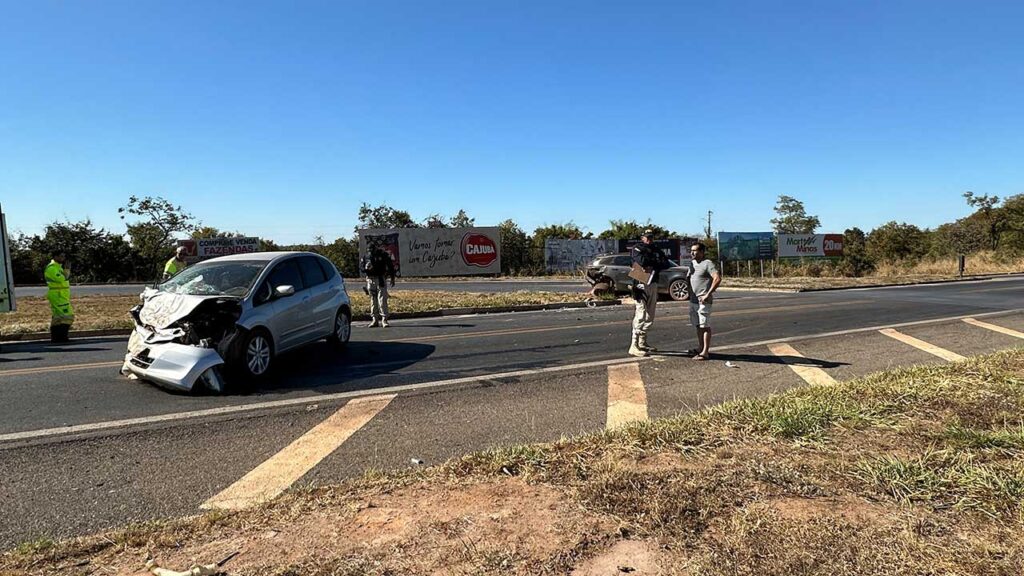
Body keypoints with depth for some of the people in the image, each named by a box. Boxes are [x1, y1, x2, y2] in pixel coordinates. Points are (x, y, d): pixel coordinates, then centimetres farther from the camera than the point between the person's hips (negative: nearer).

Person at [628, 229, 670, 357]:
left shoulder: (656, 251, 19)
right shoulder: (637, 249, 0)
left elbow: (666, 264, 5)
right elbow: (642, 261, -20)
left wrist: (652, 266, -11)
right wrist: (656, 262, -4)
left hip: (653, 285, 8)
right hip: (641, 284, -8)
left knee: (649, 317, 11)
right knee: (640, 316, -14)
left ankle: (642, 343, 21)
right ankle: (634, 346, -14)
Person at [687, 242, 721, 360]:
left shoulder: (707, 264, -12)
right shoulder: (692, 263, 14)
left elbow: (718, 278, -22)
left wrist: (708, 294, -23)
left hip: (704, 301, -9)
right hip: (693, 300, 9)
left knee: (705, 326, -6)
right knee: (698, 325, 16)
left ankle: (705, 352, -5)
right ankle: (700, 347, 27)